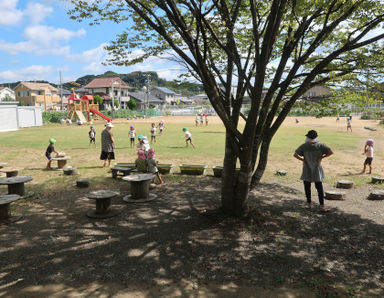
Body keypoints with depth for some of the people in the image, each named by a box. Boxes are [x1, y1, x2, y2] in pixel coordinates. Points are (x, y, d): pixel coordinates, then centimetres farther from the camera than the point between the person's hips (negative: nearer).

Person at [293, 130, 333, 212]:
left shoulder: (304, 146, -6)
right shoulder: (320, 145, -3)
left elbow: (295, 154, -15)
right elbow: (331, 152, -10)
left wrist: (302, 159, -6)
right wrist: (322, 157, -5)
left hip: (307, 170, -1)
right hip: (317, 169, 1)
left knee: (307, 188, 12)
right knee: (319, 188, 7)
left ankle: (309, 204, 16)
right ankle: (322, 206, 2)